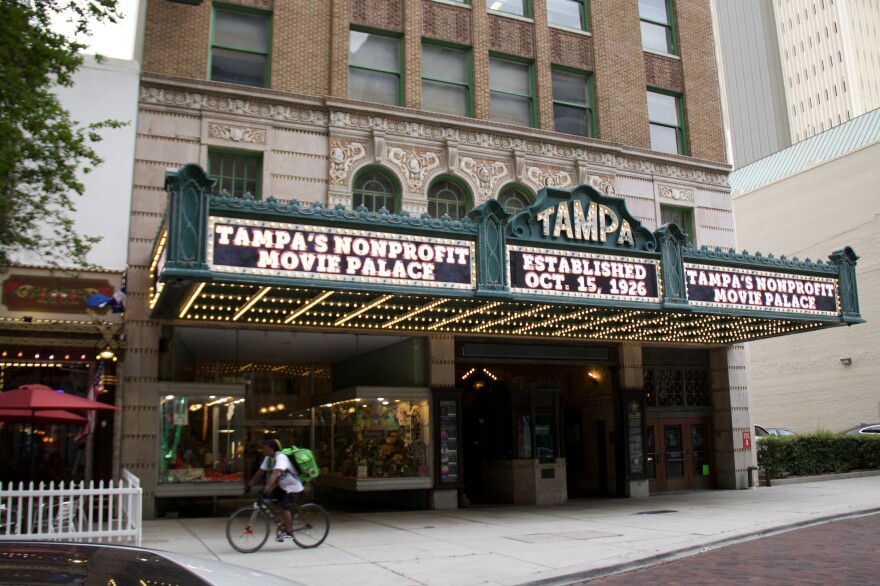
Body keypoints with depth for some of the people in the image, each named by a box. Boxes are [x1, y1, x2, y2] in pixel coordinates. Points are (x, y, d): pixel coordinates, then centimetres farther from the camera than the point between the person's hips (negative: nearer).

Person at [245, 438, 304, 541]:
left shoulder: (280, 457, -27)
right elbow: (260, 472, 2)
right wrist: (250, 485, -4)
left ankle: (288, 532, -1)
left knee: (284, 507, -16)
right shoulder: (268, 458, 0)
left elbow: (276, 473, -41)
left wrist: (268, 487, -51)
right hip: (282, 486, 8)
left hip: (293, 487, -8)